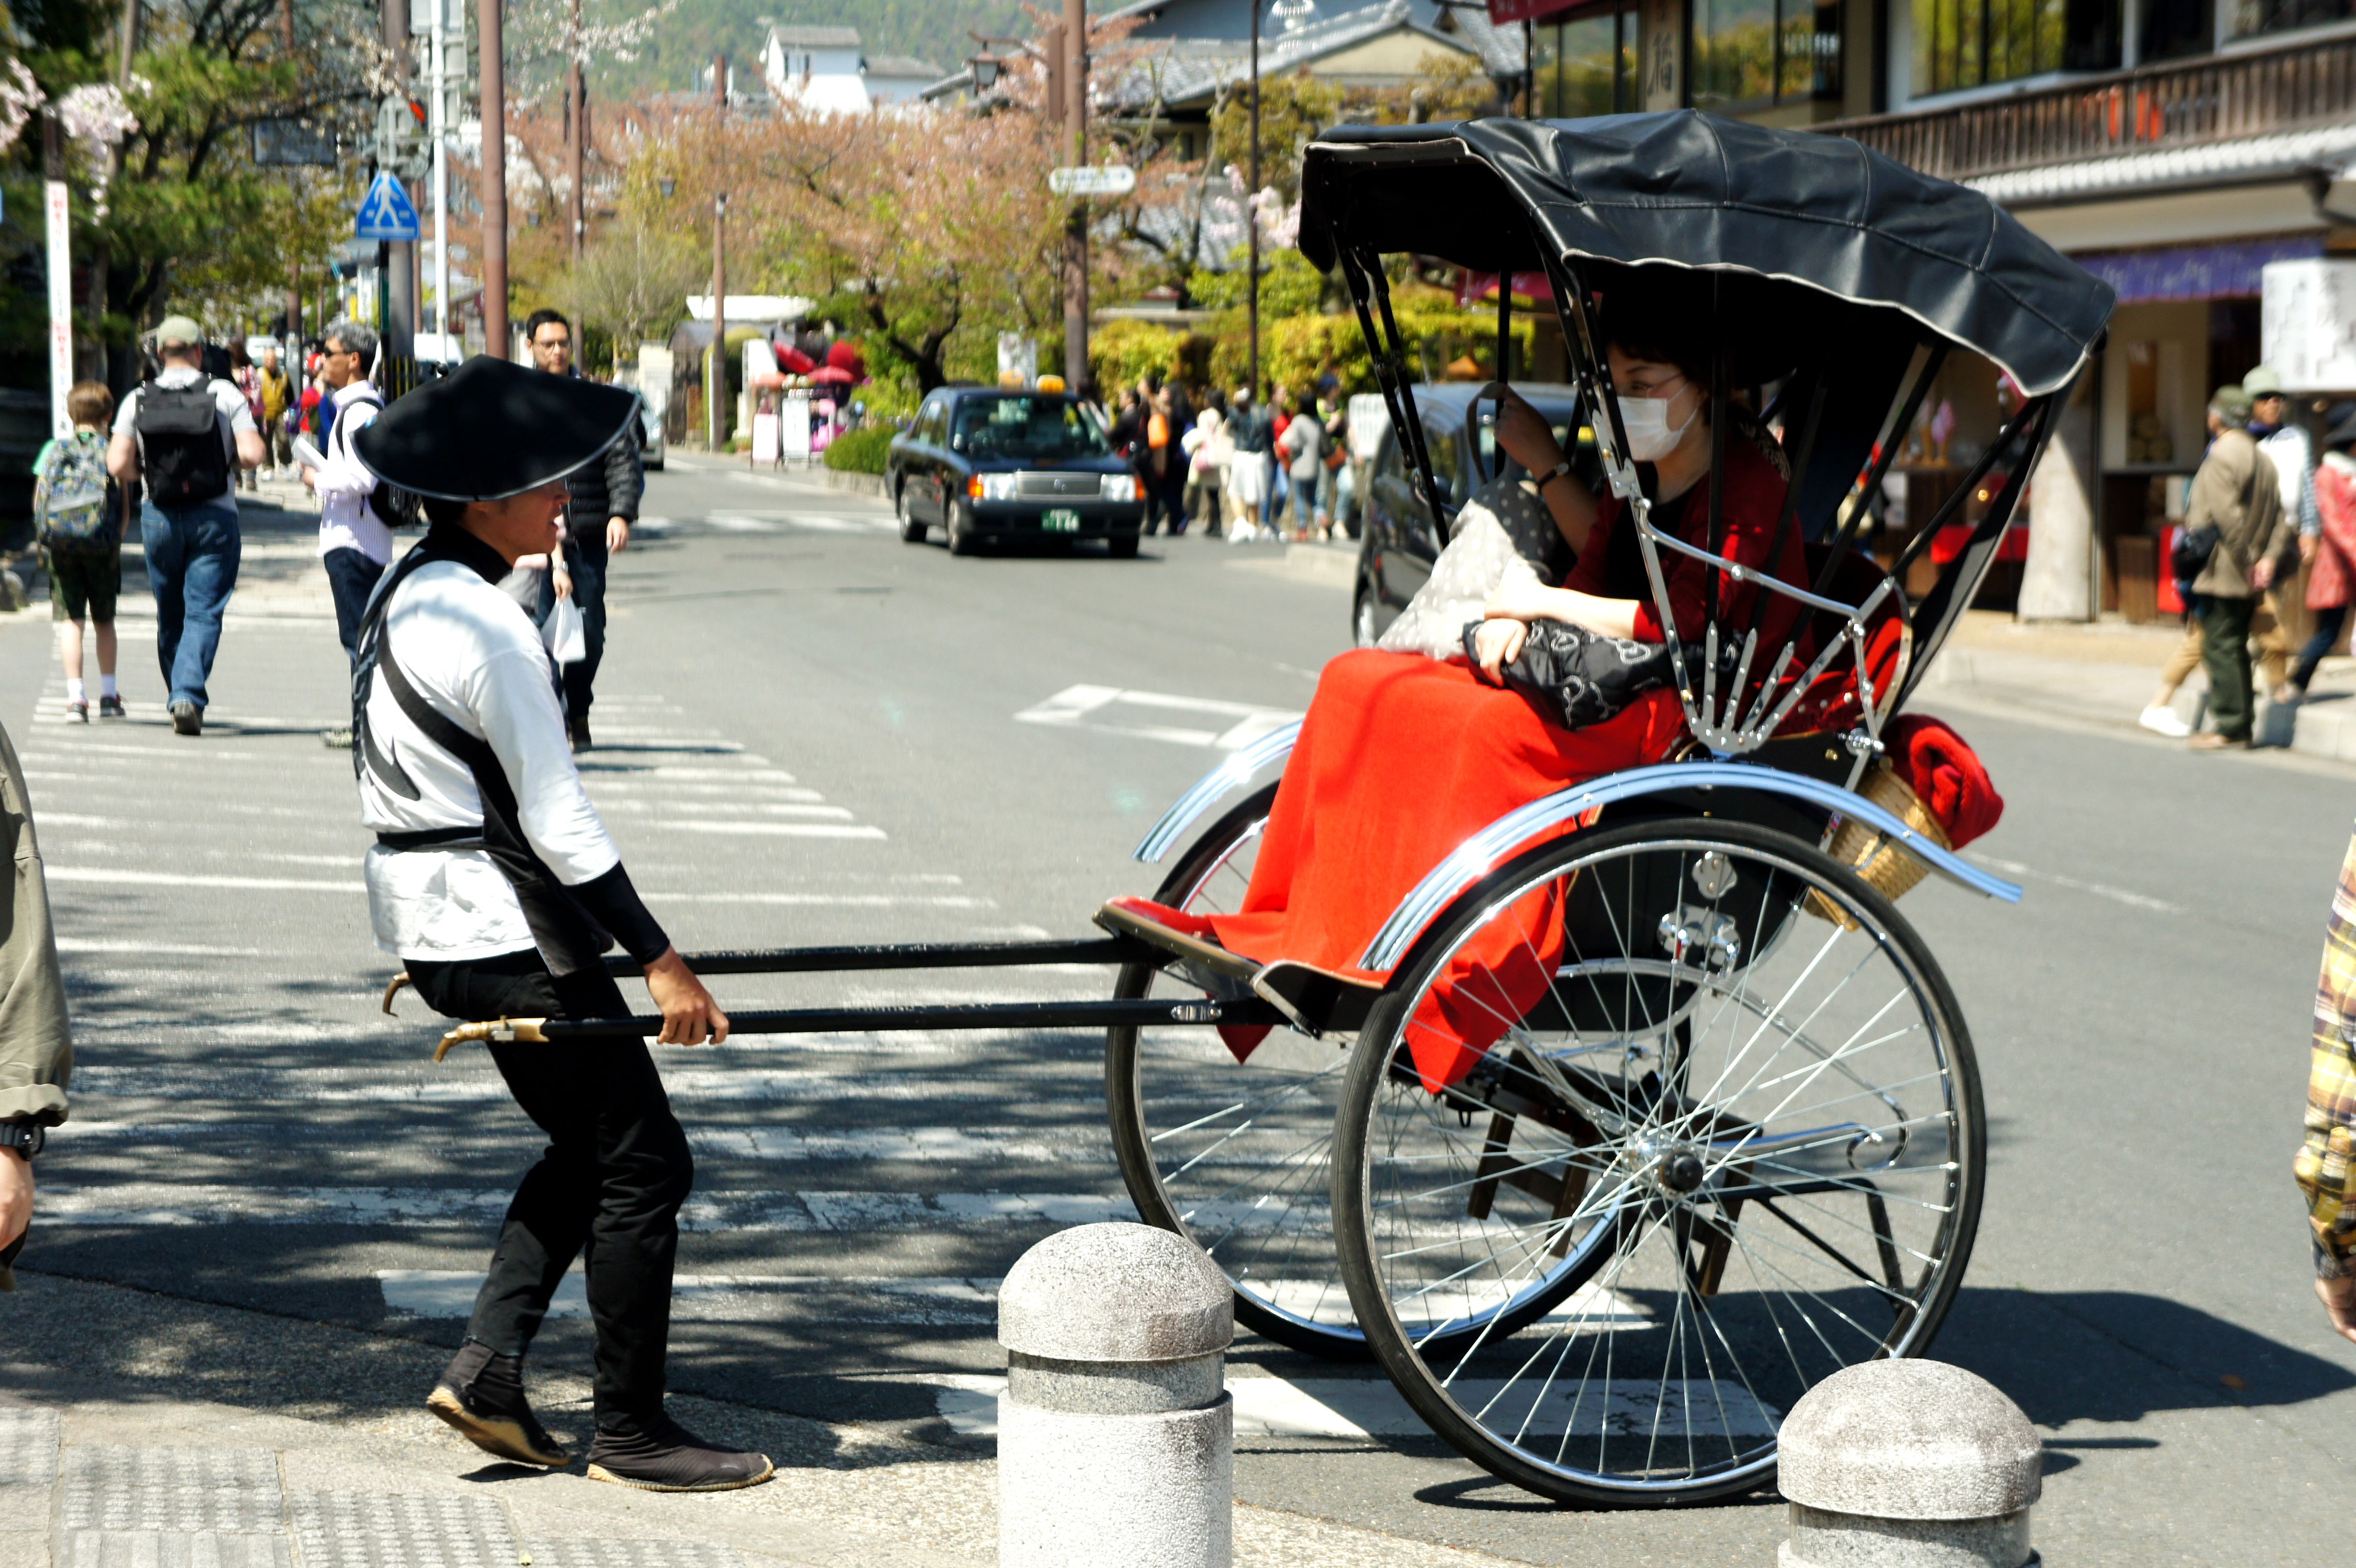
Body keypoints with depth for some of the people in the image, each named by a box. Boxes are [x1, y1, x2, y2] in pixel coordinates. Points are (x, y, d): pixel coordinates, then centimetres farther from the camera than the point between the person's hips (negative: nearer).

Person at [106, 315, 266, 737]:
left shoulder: (137, 401, 2)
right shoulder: (224, 394, -3)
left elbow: (118, 465, -6)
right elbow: (252, 454, -11)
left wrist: (148, 472, 14)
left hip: (159, 518, 2)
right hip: (214, 516, -2)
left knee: (169, 615, 15)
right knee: (204, 612, -3)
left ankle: (180, 697, 20)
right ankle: (188, 695, -21)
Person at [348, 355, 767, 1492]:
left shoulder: (405, 596, 9)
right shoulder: (490, 630, -21)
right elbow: (554, 819, -21)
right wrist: (657, 959, -17)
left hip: (426, 918, 10)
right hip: (504, 930, -10)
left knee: (586, 1145, 19)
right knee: (640, 1163, -2)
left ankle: (486, 1366, 14)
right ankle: (631, 1431, 3)